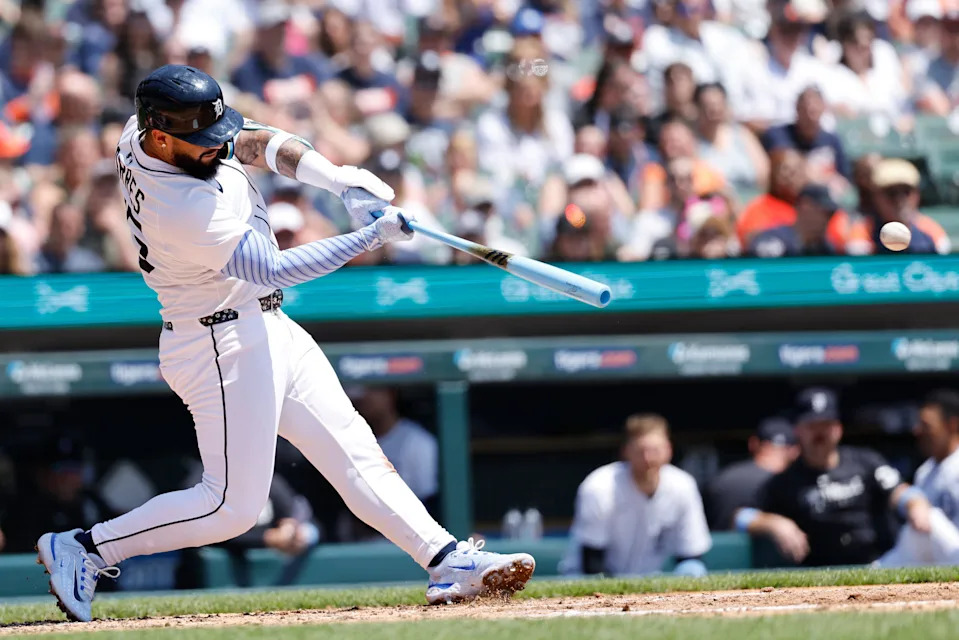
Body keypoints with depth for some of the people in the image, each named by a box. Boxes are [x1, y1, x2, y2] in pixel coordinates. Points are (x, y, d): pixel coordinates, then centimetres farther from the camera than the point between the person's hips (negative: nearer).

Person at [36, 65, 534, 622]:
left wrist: (340, 179, -11)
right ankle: (86, 549, 4)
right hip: (225, 343, -10)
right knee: (233, 505, -6)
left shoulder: (142, 133, -4)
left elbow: (254, 140, 4)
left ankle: (447, 561, 2)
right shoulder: (182, 210, -30)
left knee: (353, 451, 5)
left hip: (269, 328, 10)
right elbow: (273, 269, -27)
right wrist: (373, 236, -23)